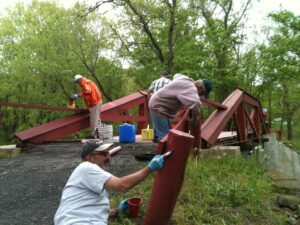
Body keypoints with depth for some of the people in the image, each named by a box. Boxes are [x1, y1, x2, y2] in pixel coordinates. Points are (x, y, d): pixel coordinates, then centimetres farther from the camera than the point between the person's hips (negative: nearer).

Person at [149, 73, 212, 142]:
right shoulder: (189, 86, -26)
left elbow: (176, 75, 29)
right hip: (158, 106, -10)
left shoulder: (186, 80, 5)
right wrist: (196, 116, -26)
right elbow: (195, 103, -44)